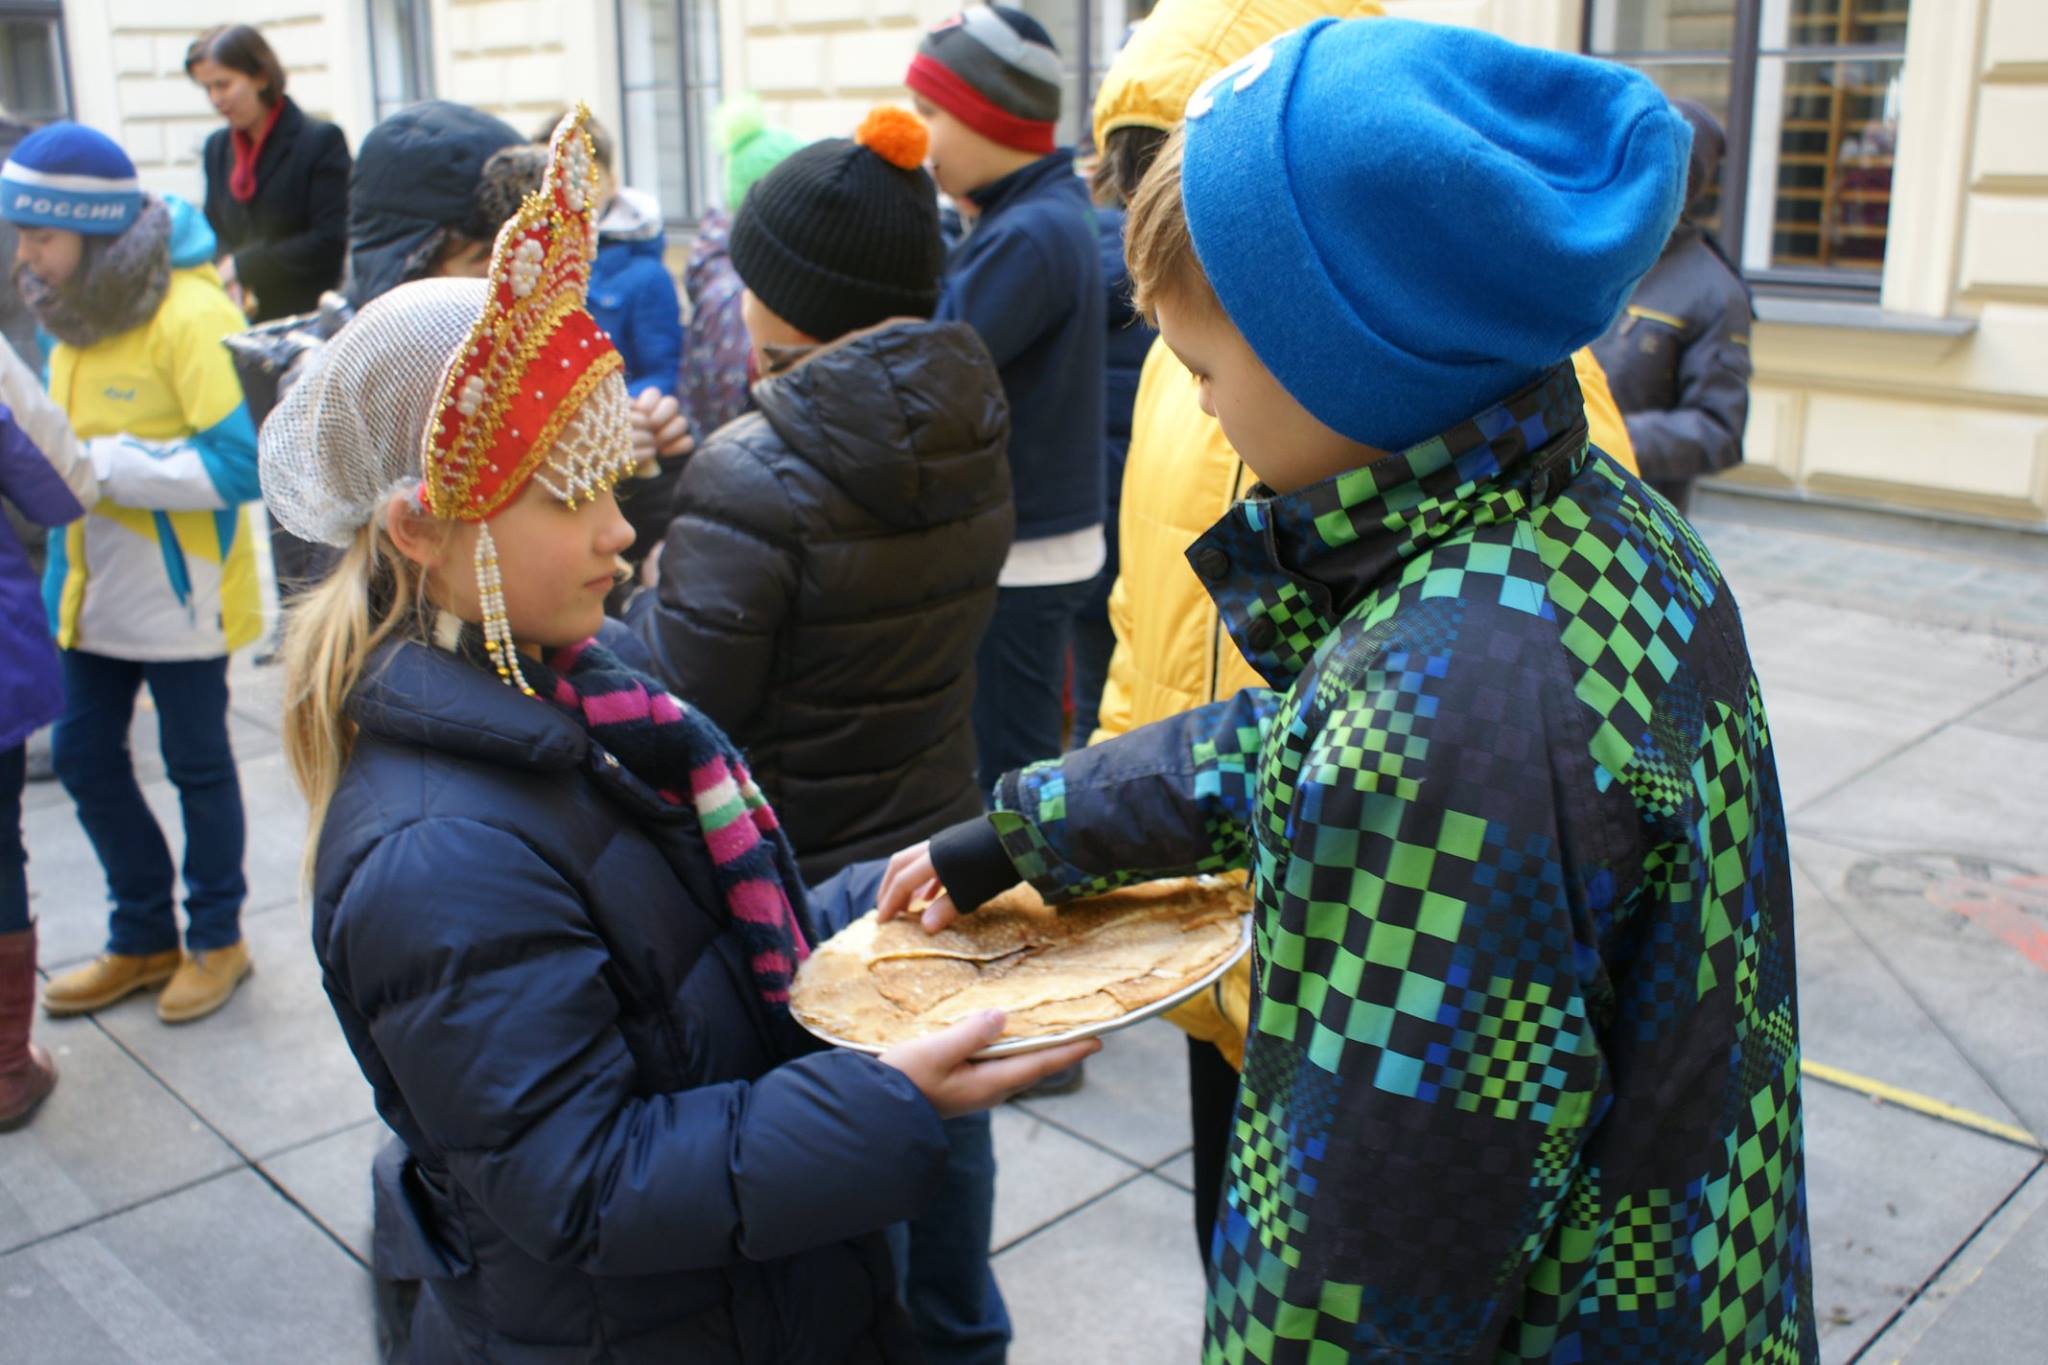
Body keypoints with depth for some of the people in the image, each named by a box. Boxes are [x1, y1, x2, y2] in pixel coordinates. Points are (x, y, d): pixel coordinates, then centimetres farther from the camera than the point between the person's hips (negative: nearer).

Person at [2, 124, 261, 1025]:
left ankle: (216, 937, 29)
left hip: (179, 587, -8)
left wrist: (102, 464, -27)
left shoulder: (188, 315, -20)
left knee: (197, 765, 9)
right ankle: (144, 937, 33)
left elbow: (240, 463, -26)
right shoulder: (74, 310, 4)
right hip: (95, 584, 8)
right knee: (85, 757, 15)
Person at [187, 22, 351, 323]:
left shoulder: (321, 140, -6)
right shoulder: (216, 148, 14)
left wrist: (242, 265, -11)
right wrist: (229, 280, -6)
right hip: (240, 319, 5)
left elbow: (329, 242, -11)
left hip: (307, 315, -5)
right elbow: (215, 236, 17)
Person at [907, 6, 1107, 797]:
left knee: (1006, 775, 2)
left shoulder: (1029, 235, -20)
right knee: (1028, 761, 20)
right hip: (1046, 539, 10)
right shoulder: (1053, 209, 11)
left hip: (1017, 558, -10)